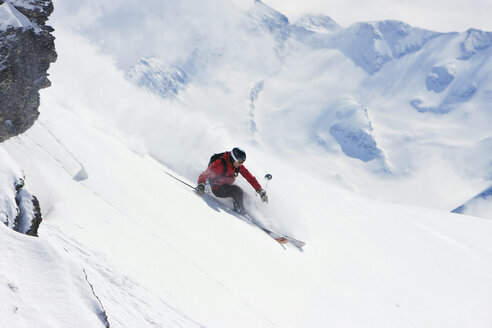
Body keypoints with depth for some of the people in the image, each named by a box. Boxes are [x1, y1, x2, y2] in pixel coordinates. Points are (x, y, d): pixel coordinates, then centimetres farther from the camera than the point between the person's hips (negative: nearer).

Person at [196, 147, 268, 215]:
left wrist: (261, 191, -4)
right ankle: (240, 211, -17)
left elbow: (249, 177, -2)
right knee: (237, 191, -27)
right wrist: (201, 185, -43)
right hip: (217, 189, -7)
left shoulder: (239, 166, -6)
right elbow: (205, 174, -25)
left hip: (227, 186, 7)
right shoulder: (220, 164, -26)